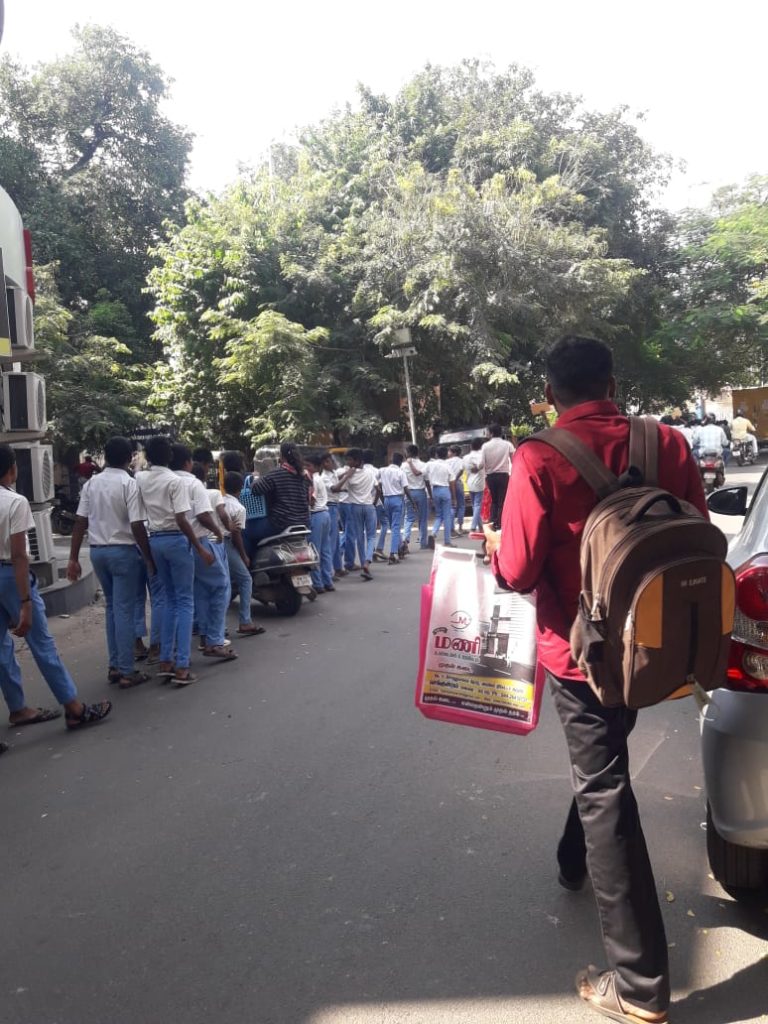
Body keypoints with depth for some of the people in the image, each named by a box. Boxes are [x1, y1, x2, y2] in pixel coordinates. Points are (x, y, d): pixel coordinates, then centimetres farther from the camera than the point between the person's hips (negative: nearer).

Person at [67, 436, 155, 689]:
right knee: (124, 610, -2)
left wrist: (73, 558, 7)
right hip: (124, 551, -6)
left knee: (111, 607, 17)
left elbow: (80, 522, 4)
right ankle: (126, 672, 1)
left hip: (97, 551, 6)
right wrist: (149, 559, -8)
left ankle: (114, 666, 20)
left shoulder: (91, 483, 6)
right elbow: (137, 526, -16)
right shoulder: (129, 484, -11)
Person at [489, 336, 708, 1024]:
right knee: (601, 766, 28)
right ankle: (576, 862, 52)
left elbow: (518, 572, -17)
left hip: (579, 649, -5)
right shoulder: (668, 445, -4)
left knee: (603, 791, 3)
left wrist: (497, 546, 4)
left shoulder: (538, 461, -18)